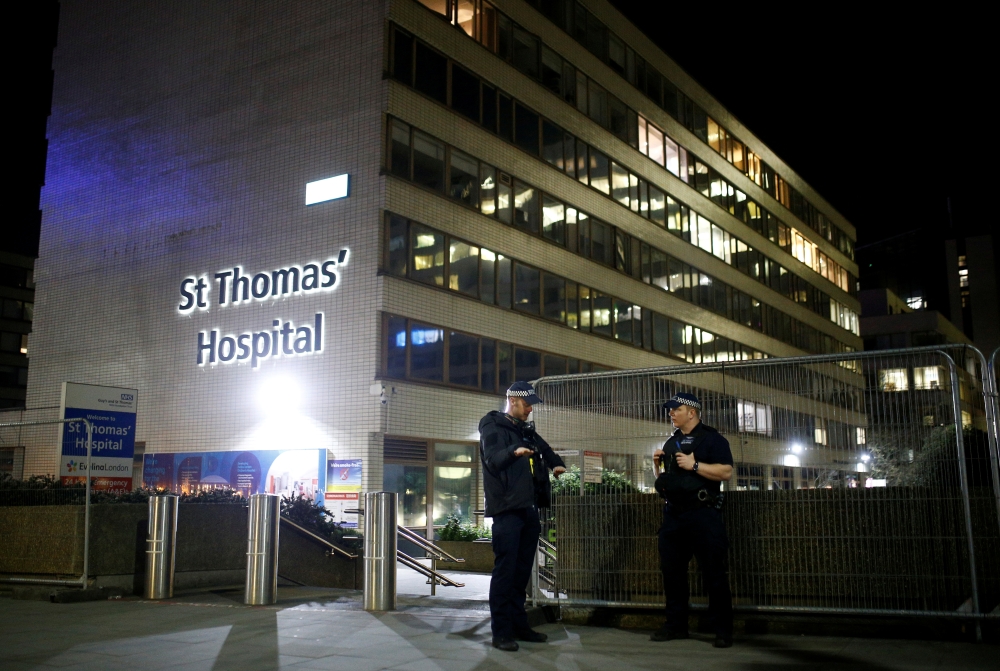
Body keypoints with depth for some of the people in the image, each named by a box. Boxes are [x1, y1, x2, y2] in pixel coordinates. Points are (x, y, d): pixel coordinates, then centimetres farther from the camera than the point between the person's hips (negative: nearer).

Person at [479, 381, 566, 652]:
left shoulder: (527, 431, 20)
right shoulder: (493, 427, -3)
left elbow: (546, 451, 31)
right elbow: (492, 458, -19)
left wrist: (558, 464, 9)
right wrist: (514, 452, -39)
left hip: (529, 508, 8)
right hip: (507, 508, -8)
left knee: (522, 570, 11)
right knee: (505, 570, -8)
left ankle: (519, 625, 19)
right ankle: (501, 631, -4)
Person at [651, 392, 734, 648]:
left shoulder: (711, 438, -3)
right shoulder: (671, 442, 18)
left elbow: (726, 472, -14)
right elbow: (662, 478, 24)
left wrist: (694, 465, -19)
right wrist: (657, 464, 4)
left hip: (703, 514, -7)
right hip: (673, 514, 7)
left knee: (713, 572, -4)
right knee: (672, 570, 9)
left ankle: (723, 630, 2)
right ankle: (676, 625, 19)